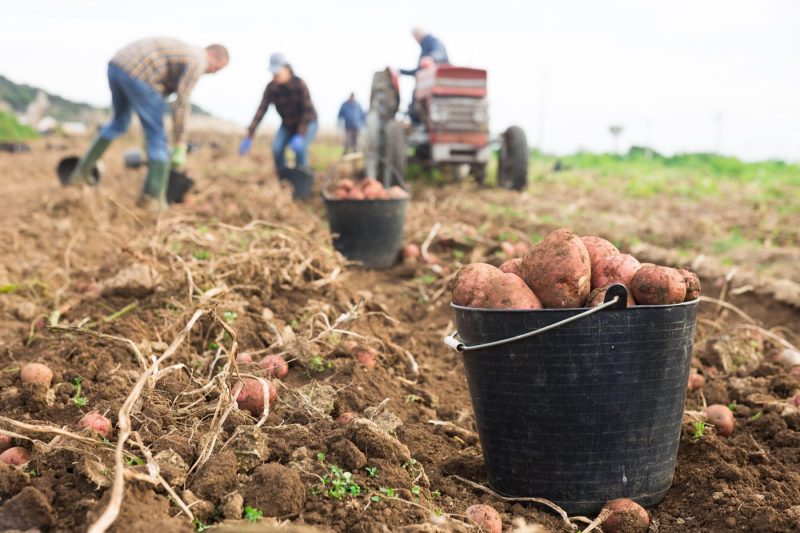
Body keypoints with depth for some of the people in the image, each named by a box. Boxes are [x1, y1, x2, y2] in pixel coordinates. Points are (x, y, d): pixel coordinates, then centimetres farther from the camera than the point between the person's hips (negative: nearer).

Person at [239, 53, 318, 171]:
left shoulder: (299, 84, -28)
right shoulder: (271, 87, -17)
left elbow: (308, 111, -29)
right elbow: (261, 111, -21)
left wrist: (300, 136, -39)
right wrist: (249, 137, -29)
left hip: (307, 123, -4)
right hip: (288, 125, 4)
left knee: (299, 147, -33)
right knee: (276, 148, -23)